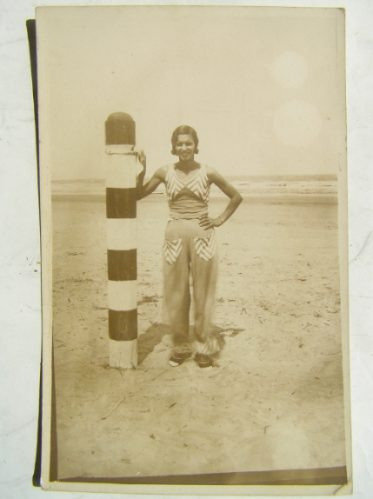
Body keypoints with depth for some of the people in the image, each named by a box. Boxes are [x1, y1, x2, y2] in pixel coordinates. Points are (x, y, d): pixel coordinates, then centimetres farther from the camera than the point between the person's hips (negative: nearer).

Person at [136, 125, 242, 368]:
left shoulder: (208, 173, 0)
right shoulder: (165, 173, 3)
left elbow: (236, 196, 10)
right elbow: (139, 194, 9)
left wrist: (220, 220, 2)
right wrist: (142, 170, -3)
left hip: (202, 234, -1)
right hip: (175, 235, 1)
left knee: (203, 292, 4)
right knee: (176, 293, 6)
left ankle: (204, 346, 17)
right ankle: (181, 345, 20)